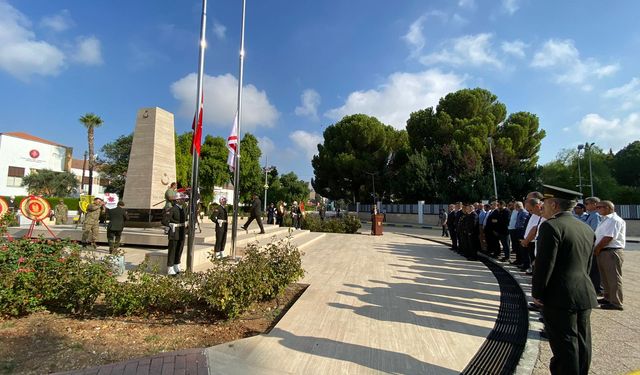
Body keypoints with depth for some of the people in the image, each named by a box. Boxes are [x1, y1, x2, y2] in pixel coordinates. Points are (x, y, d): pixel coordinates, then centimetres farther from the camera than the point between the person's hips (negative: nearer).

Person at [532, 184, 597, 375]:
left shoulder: (550, 226, -17)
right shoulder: (587, 229, 10)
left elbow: (544, 265, -18)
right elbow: (588, 265, 15)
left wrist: (537, 293, -8)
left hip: (561, 296, -8)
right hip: (585, 294, 8)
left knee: (565, 345, 2)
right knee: (582, 343, 17)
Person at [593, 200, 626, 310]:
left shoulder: (614, 220, -14)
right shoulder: (605, 220, 16)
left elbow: (609, 237, -20)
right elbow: (599, 236, 18)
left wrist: (597, 249, -11)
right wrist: (596, 249, 9)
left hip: (612, 252, -10)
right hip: (602, 252, 10)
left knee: (613, 278, -2)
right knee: (606, 277, 17)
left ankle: (616, 303, 4)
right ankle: (608, 298, 28)